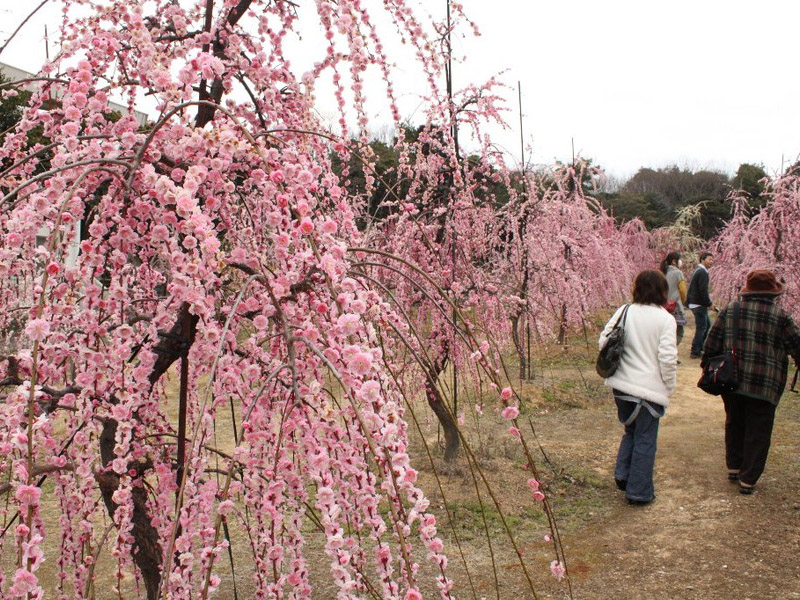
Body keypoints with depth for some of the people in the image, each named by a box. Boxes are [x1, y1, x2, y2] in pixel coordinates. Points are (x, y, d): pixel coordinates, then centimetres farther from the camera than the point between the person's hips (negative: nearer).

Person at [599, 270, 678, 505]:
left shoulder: (624, 312, 0)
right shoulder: (665, 319, -12)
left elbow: (604, 341, 2)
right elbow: (668, 358, -16)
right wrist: (669, 386, -1)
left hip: (621, 385, 4)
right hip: (650, 388, -4)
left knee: (631, 430, 25)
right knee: (645, 440, 8)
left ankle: (622, 474, 17)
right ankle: (639, 492, 16)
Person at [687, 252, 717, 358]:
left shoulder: (697, 271, 17)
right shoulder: (703, 272, -15)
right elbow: (703, 290, -22)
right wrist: (710, 304, -13)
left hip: (694, 303, 10)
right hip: (699, 305, -10)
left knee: (707, 324, 19)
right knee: (701, 328, -5)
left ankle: (700, 347, 22)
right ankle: (695, 352, -3)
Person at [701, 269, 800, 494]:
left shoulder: (730, 310, 1)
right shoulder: (781, 318, -8)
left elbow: (712, 342, 4)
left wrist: (707, 365, 15)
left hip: (731, 382, 4)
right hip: (764, 387, -4)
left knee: (734, 425, 22)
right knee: (758, 433, 7)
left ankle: (734, 467, 32)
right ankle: (747, 480, 10)